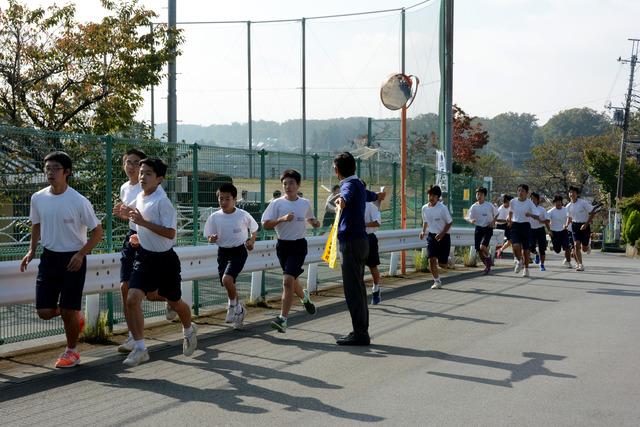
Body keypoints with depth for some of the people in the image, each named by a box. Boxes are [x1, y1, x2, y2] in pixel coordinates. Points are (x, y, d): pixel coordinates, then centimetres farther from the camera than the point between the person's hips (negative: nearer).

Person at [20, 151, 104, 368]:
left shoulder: (79, 201, -14)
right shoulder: (38, 198, 0)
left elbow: (98, 231, -7)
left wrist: (81, 254, -17)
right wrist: (31, 251, 3)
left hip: (73, 260, -4)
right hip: (49, 257, 4)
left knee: (68, 311, -2)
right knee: (44, 312, -1)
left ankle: (71, 351, 22)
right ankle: (75, 318, 31)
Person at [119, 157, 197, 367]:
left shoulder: (162, 201, -19)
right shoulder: (139, 197, 3)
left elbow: (170, 233, -26)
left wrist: (143, 222, -29)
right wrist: (140, 237, 10)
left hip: (164, 259, -5)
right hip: (144, 257, 5)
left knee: (174, 302, 14)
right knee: (132, 299, -13)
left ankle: (189, 330, 45)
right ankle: (139, 348, -7)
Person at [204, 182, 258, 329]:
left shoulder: (243, 215, -9)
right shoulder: (214, 217, -4)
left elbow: (254, 229, 9)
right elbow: (209, 237, 1)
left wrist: (252, 241, -4)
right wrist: (211, 239, -20)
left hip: (239, 252, -4)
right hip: (223, 252, 4)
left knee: (227, 279, -25)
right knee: (228, 284, 11)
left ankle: (233, 306, 1)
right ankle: (239, 309, 37)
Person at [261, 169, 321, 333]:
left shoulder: (305, 203, 5)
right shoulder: (277, 203, -3)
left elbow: (310, 218, 24)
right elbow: (265, 224, -8)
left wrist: (315, 223, 3)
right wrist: (282, 219, -21)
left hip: (299, 245, -1)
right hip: (283, 245, 2)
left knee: (288, 280, -16)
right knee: (292, 280, 18)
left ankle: (283, 319, -17)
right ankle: (304, 297, 53)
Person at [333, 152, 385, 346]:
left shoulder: (349, 184, -11)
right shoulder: (358, 184, 19)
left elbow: (348, 194, -38)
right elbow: (367, 195, 44)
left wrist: (342, 200, -60)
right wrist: (377, 195, 67)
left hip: (351, 242, -10)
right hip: (360, 240, 10)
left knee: (353, 289, -10)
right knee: (358, 288, 13)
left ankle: (360, 333, -10)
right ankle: (361, 331, 19)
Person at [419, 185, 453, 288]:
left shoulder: (442, 208, -15)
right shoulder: (425, 208, 0)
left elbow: (450, 222, -8)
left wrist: (442, 234, -19)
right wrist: (423, 231, 4)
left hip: (443, 236, -3)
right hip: (431, 236, 4)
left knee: (442, 264, 0)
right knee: (431, 260, -11)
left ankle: (446, 260, 37)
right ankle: (437, 281, 4)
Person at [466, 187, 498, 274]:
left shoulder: (489, 205, -5)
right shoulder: (474, 207, -1)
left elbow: (496, 214, 10)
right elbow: (469, 217, -1)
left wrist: (493, 222, -5)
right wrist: (471, 220, -23)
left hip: (488, 228, -3)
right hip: (478, 228, 3)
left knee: (483, 247, -21)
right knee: (478, 249, 2)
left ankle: (488, 256, 13)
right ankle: (487, 265, 24)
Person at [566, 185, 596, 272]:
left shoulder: (583, 203, -12)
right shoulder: (568, 206, 3)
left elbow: (592, 213, -10)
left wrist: (586, 224, -17)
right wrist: (567, 225, -1)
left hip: (584, 226, -3)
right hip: (575, 226, 3)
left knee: (584, 248, 0)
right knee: (576, 245, -14)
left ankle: (587, 247, 40)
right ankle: (580, 265, -7)